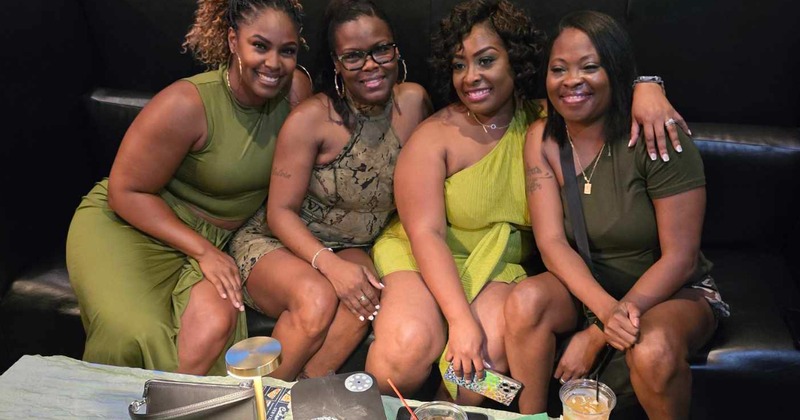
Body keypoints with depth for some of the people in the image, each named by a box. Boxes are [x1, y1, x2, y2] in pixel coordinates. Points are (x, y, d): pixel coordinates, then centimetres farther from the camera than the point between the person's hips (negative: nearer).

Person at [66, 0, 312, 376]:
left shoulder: (296, 88, -8)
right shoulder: (187, 103, -21)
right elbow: (126, 191, -15)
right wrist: (202, 250, -20)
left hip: (213, 240, 4)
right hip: (125, 223, -3)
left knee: (217, 324, -28)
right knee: (136, 337, -29)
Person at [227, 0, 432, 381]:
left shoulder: (413, 101, -6)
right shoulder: (312, 118, -17)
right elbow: (281, 211, -13)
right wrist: (329, 263, -30)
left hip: (353, 250, 3)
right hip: (277, 243, -3)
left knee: (366, 294, -31)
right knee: (318, 297, -33)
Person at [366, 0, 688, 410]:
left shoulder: (542, 123, 1)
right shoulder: (433, 137, -9)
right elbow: (426, 233, -15)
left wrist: (645, 88, -15)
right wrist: (460, 319, -25)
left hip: (502, 267, 2)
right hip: (420, 259, -2)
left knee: (492, 346, -29)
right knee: (408, 343, -30)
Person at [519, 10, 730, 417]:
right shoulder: (542, 139, -7)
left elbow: (680, 258, -18)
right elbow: (551, 242, -14)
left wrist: (597, 334, -24)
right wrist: (606, 309, -33)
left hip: (669, 291, -3)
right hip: (584, 286, 3)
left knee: (653, 350, -34)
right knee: (526, 298, -26)